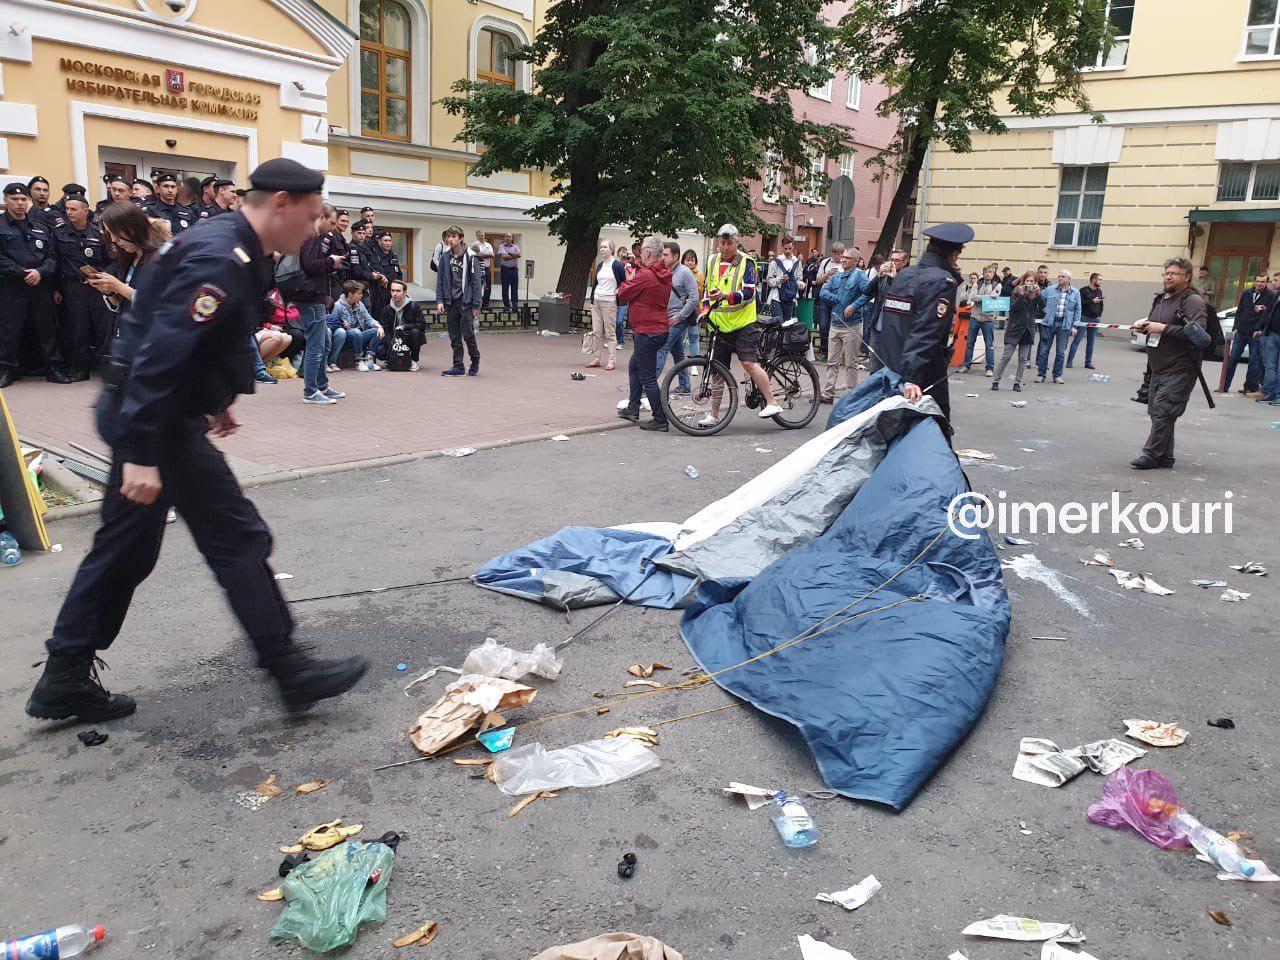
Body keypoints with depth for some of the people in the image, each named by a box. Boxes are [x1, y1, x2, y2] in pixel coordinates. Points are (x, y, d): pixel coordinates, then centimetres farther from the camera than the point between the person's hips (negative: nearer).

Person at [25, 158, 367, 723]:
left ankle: (63, 681, 26)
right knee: (238, 539, -4)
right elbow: (160, 354, -28)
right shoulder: (221, 261, -21)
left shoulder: (225, 247, 11)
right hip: (152, 418, -10)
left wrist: (213, 401, 27)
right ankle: (289, 671, 6)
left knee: (126, 547, 15)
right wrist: (141, 455, -29)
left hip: (139, 415, 10)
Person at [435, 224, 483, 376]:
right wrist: (440, 300, -1)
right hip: (450, 302, 4)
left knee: (468, 333, -8)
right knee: (454, 337, 6)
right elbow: (440, 280, 10)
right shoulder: (445, 257, 8)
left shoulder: (470, 257, -4)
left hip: (466, 302, -4)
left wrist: (476, 305, -9)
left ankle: (475, 361, 14)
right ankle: (458, 366, 13)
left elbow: (476, 281, -5)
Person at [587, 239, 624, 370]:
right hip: (596, 301, 7)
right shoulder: (600, 265, 13)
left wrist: (618, 291, -11)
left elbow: (626, 281, -5)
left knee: (610, 332, -4)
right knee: (596, 331, 7)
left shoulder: (617, 265, -7)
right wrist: (592, 299, 14)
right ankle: (595, 359, 12)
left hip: (609, 302, -7)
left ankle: (612, 361, -1)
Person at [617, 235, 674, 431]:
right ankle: (633, 409, 31)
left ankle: (660, 420, -3)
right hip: (661, 329, 10)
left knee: (647, 377, -5)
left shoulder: (644, 275, -19)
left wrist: (630, 279, 7)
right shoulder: (664, 276, 8)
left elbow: (622, 295, -11)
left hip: (647, 332, -10)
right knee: (634, 366, 25)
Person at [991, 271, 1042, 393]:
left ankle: (1017, 382, 11)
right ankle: (996, 381, 2)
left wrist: (1038, 293, -24)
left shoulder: (1037, 294, 6)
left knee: (1023, 358, 4)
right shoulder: (1016, 292, -3)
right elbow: (1012, 308, -15)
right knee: (1006, 356, -4)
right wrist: (1021, 295, -25)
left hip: (1028, 329, 3)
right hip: (1014, 328, -3)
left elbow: (1042, 306, -11)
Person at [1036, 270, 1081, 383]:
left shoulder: (1075, 293, 7)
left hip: (1065, 325, 0)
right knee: (1044, 350, 1)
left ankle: (1057, 375, 14)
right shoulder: (1049, 290, 4)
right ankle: (1041, 374, 10)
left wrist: (1075, 325, 3)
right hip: (1049, 323, 0)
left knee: (1060, 352, 4)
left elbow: (1077, 310, 9)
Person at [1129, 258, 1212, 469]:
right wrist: (1145, 327, 10)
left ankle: (1152, 455, -6)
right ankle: (1165, 456, 19)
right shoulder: (1160, 300, 18)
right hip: (1158, 369, 9)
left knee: (1162, 412, -11)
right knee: (1156, 412, 10)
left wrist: (1164, 328, -21)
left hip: (1179, 370, -9)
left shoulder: (1193, 301, -8)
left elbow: (1197, 334, -21)